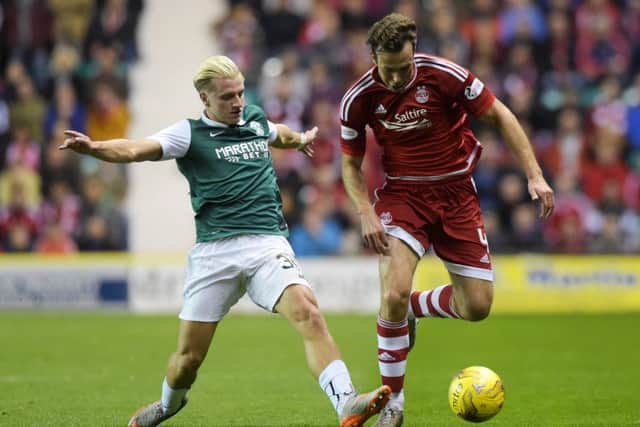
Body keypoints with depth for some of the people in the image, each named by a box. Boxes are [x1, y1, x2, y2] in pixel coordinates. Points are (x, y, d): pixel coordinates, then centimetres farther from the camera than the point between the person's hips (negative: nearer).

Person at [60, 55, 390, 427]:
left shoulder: (256, 120, 15)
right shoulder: (190, 134, 1)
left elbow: (280, 134, 41)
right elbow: (135, 150, -15)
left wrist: (300, 140, 62)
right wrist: (94, 148, -35)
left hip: (267, 242, 2)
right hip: (214, 251, -2)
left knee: (308, 312, -25)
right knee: (189, 355, 2)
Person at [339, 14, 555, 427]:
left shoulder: (444, 75, -17)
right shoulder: (359, 98, -12)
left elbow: (500, 115, -6)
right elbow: (351, 163, 3)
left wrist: (535, 175, -12)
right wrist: (366, 214, -14)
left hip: (456, 194, 1)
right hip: (402, 195, -1)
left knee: (477, 307, -3)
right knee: (394, 292, -23)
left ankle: (414, 307, 30)